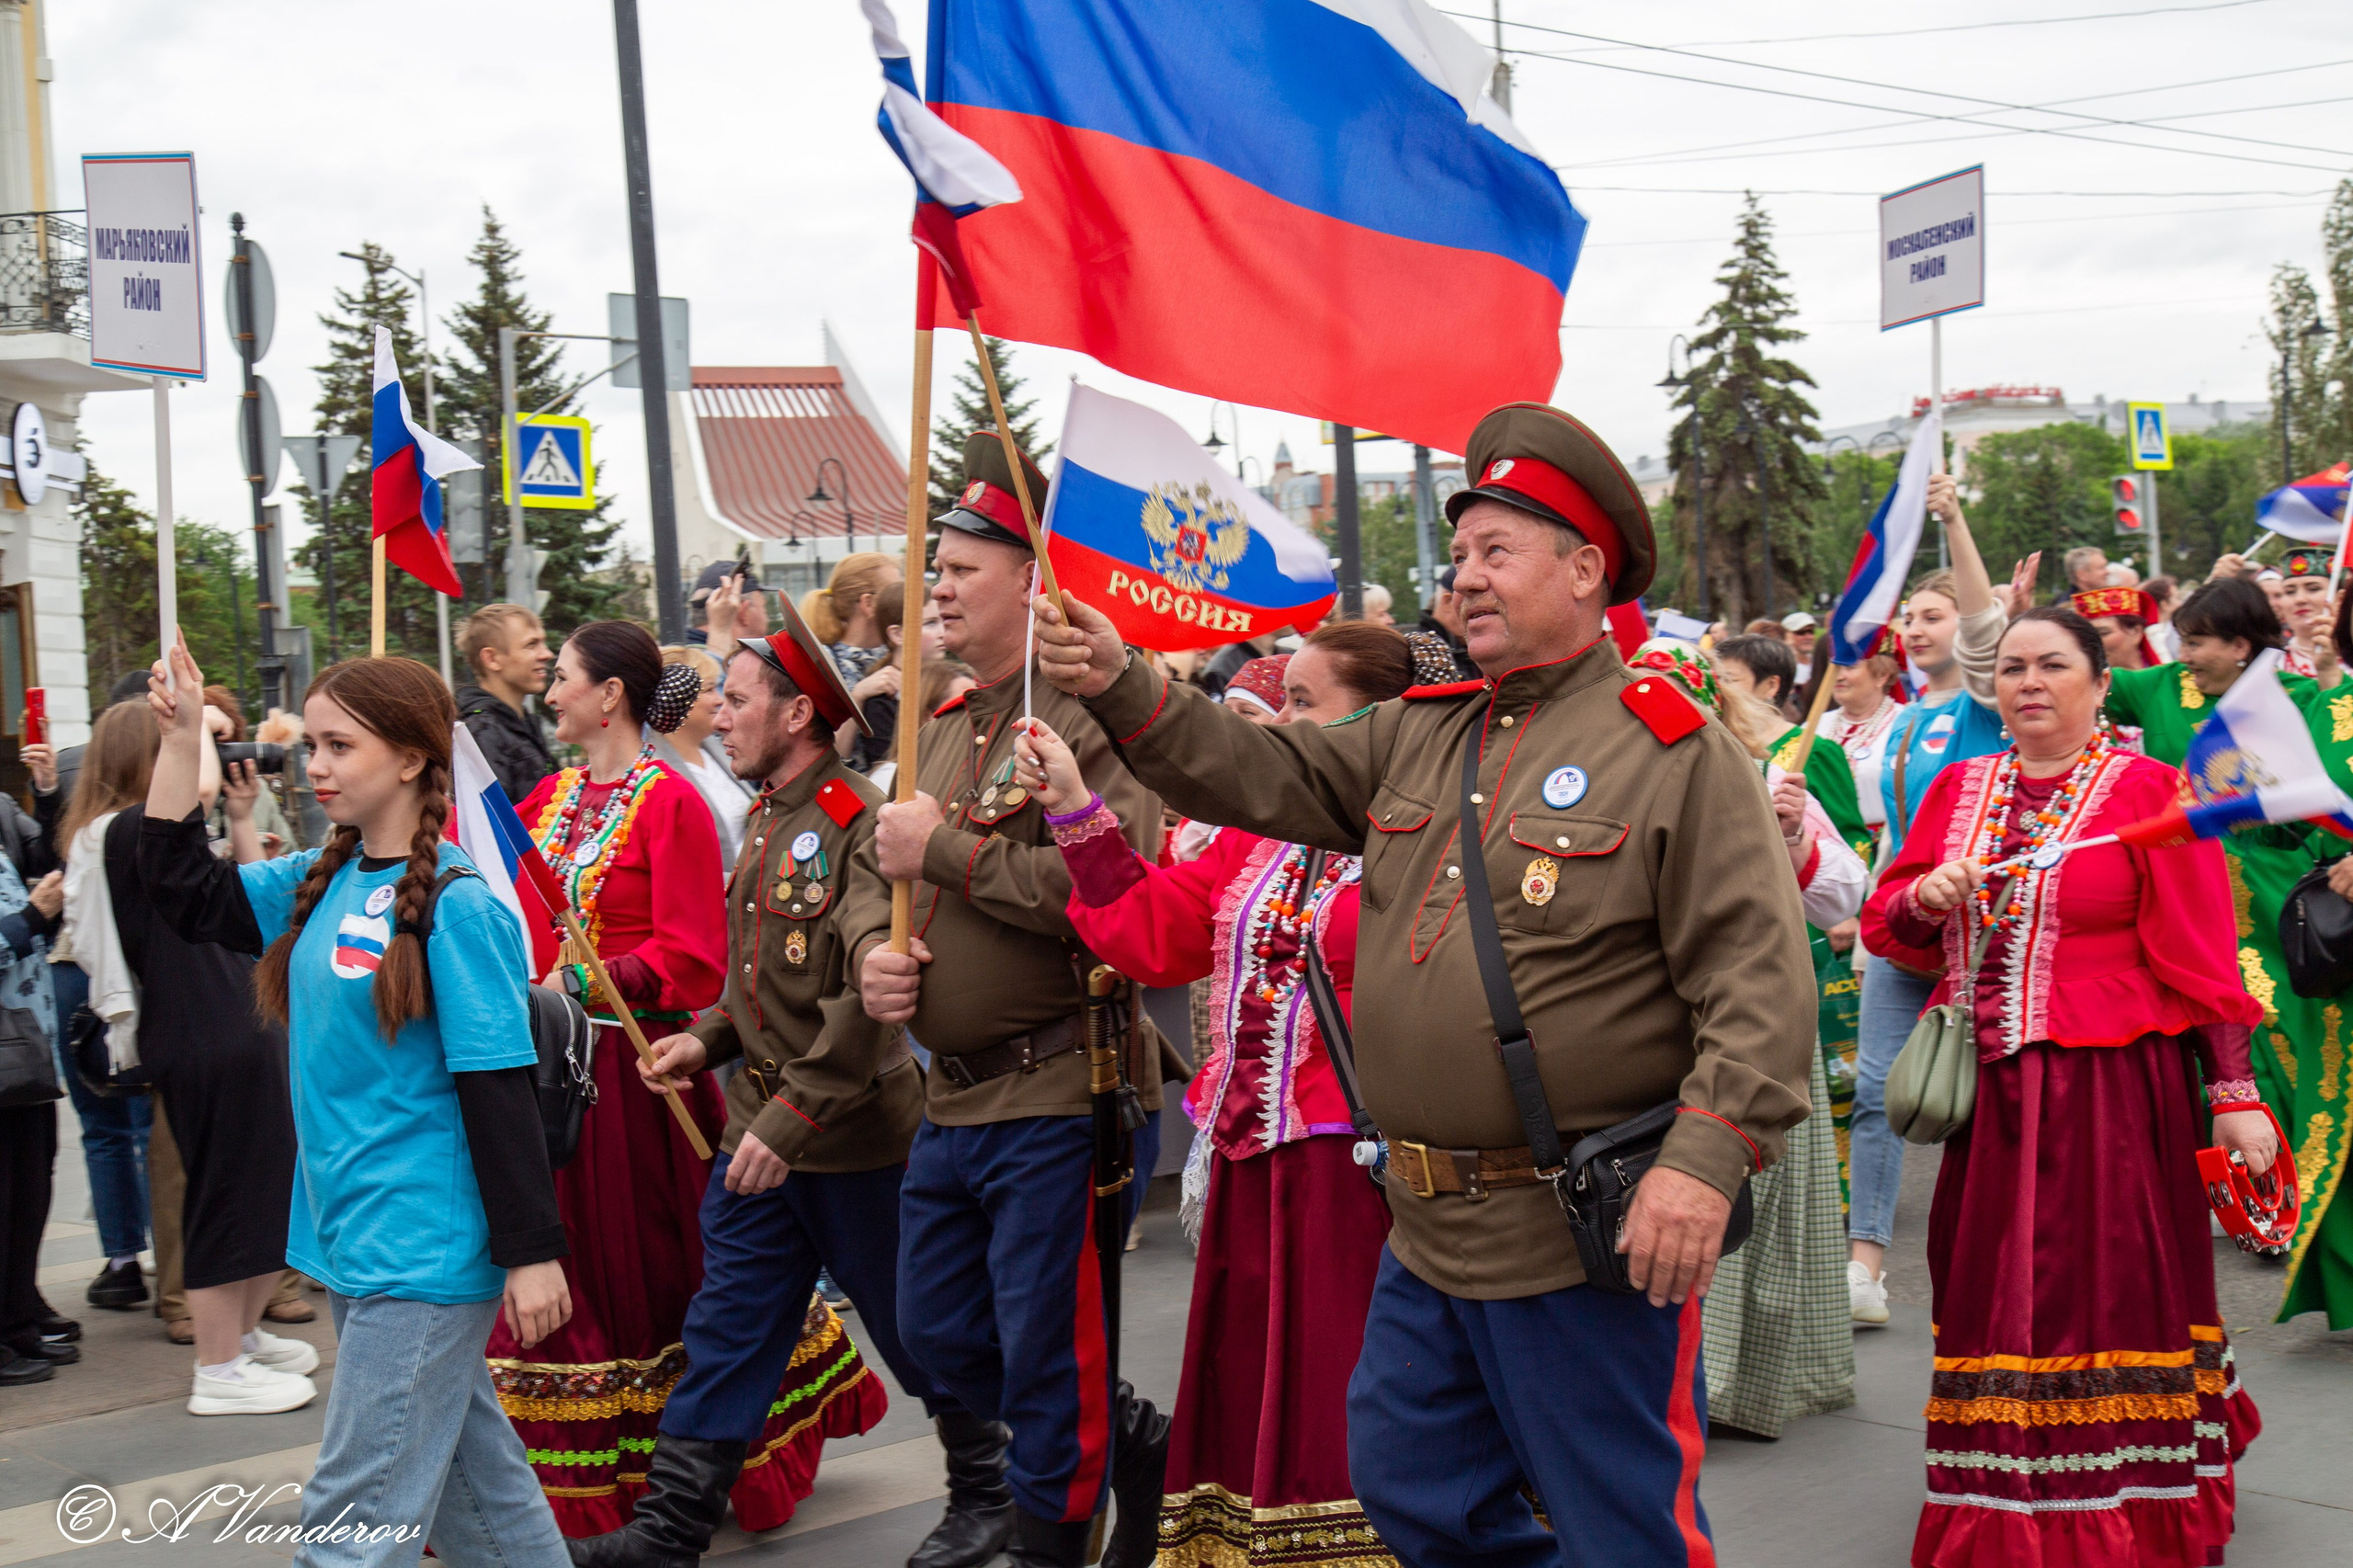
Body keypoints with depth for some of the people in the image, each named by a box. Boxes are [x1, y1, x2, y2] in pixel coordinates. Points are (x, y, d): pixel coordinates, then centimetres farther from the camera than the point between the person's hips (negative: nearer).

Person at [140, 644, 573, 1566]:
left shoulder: (456, 904, -15)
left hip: (424, 1251, -8)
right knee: (473, 1483, 19)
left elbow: (498, 1091, -16)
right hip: (351, 1241, 8)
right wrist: (181, 738, 5)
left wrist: (532, 1253, -16)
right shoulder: (321, 881, 7)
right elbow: (186, 894, 11)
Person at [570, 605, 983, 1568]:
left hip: (854, 1138, -7)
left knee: (919, 1331, 9)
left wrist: (791, 1118, -28)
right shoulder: (767, 819, 10)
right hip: (757, 1134, 8)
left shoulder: (859, 822, -18)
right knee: (724, 1331, 8)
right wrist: (709, 1039, 5)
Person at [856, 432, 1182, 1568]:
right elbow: (880, 875, 22)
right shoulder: (944, 729, 14)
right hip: (953, 1097, 10)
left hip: (1058, 1098, -9)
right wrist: (872, 953, 0)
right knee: (938, 1332, 19)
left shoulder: (1087, 714, -14)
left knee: (1045, 1353, 2)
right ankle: (1133, 1441, 37)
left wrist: (948, 851, -19)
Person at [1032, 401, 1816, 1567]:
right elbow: (1261, 776, 10)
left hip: (1583, 1242, -7)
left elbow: (1761, 977, -16)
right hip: (1428, 1235, 7)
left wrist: (1707, 1158, -27)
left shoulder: (1675, 752, -11)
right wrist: (1121, 689, -3)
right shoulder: (1419, 736, 11)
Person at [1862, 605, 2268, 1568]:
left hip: (2109, 1089, -4)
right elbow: (1888, 924, 13)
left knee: (2108, 1291, 0)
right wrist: (1924, 900, -9)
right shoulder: (1960, 788, 10)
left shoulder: (2145, 790, -4)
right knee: (1996, 1296, 8)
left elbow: (2197, 952, -6)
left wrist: (2233, 1090, -9)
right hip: (1985, 1087, 4)